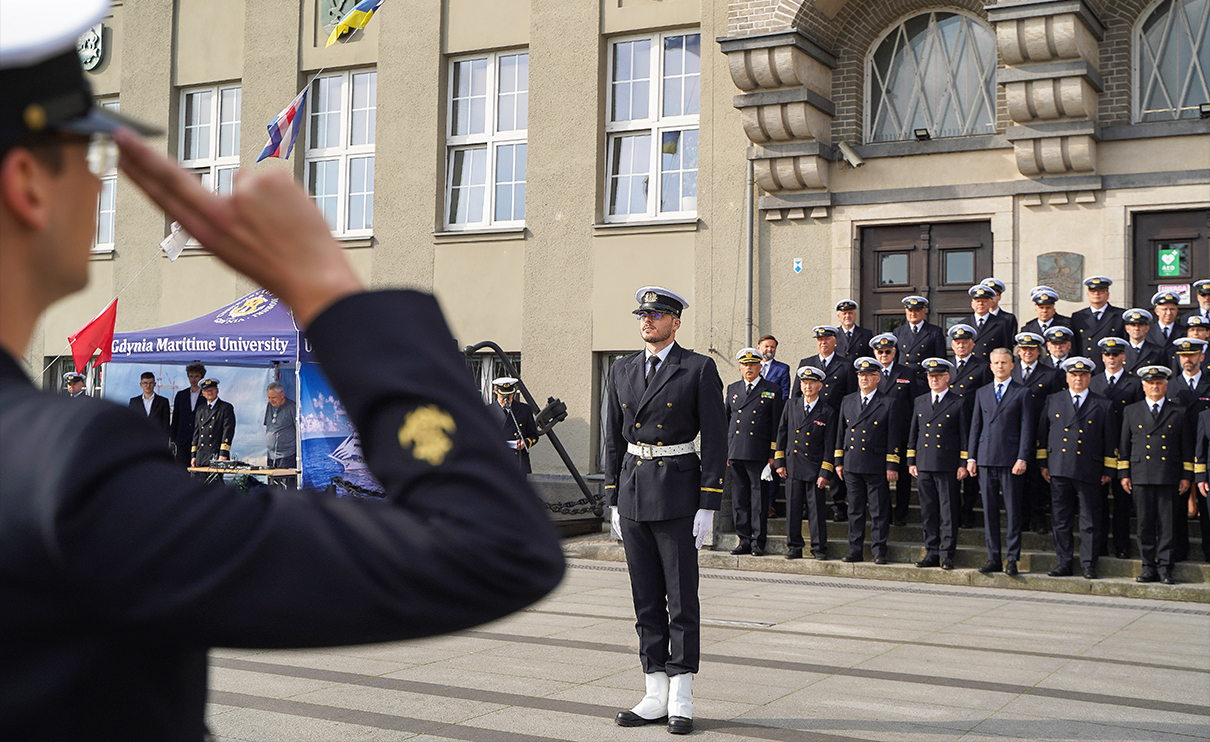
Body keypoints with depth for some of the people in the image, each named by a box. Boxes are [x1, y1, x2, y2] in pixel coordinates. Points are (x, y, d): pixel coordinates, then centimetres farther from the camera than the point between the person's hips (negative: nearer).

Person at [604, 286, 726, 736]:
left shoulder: (699, 370, -4)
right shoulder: (622, 371, 11)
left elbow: (715, 440, -6)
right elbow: (613, 439, 15)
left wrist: (709, 506, -10)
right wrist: (613, 500, 10)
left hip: (677, 493, -5)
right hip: (633, 492, 5)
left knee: (682, 598, 1)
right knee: (646, 600, 9)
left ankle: (681, 699, 9)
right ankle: (655, 695, 17)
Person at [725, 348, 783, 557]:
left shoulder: (772, 390, 4)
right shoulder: (732, 389, 15)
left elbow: (776, 424, 2)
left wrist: (773, 454, -4)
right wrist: (724, 450, 11)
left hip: (759, 453, -4)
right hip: (735, 452, 4)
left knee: (759, 498, -2)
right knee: (739, 498, 5)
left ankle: (758, 542, 4)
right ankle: (744, 540, 12)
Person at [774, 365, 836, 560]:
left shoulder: (828, 412, 1)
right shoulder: (791, 407, 10)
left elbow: (829, 445, 0)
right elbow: (781, 435, 13)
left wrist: (825, 472, -6)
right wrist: (779, 462, 6)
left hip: (815, 467, -2)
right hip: (792, 466, 2)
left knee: (816, 508, -1)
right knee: (793, 507, 3)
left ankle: (819, 547, 8)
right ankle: (794, 546, 12)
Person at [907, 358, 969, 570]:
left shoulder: (959, 403, 2)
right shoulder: (919, 402, 15)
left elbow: (965, 436, 1)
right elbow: (913, 433, 17)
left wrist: (963, 464, -5)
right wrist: (911, 461, 10)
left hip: (948, 466, -4)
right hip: (924, 465, 4)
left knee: (948, 511, -2)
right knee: (928, 511, 6)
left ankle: (947, 555, 2)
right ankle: (932, 553, 12)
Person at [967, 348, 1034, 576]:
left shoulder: (1023, 392, 4)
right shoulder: (982, 393, 15)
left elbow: (1027, 428, -2)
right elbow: (975, 426, 14)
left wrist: (1022, 459, -10)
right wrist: (971, 457, 7)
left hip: (1011, 460, -4)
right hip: (986, 460, 4)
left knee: (1013, 512, -1)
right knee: (989, 511, 5)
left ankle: (1013, 559, 5)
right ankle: (993, 558, 11)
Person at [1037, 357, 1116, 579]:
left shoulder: (1103, 405, 7)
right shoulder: (1053, 401, 12)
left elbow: (1110, 440, 7)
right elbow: (1042, 434, 13)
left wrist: (1108, 470, 3)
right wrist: (1043, 463, 8)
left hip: (1090, 472, -1)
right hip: (1059, 469, 2)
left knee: (1090, 522, 0)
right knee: (1061, 520, 4)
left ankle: (1089, 565, 7)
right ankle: (1064, 563, 11)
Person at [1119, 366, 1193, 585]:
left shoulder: (1178, 412, 9)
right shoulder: (1131, 412, 12)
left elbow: (1187, 446, 9)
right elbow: (1124, 445, 12)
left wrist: (1187, 476, 3)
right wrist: (1124, 474, 5)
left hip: (1170, 476, -1)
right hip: (1141, 475, 1)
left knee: (1167, 524, -1)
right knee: (1145, 524, 1)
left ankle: (1165, 568, 5)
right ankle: (1149, 568, 8)